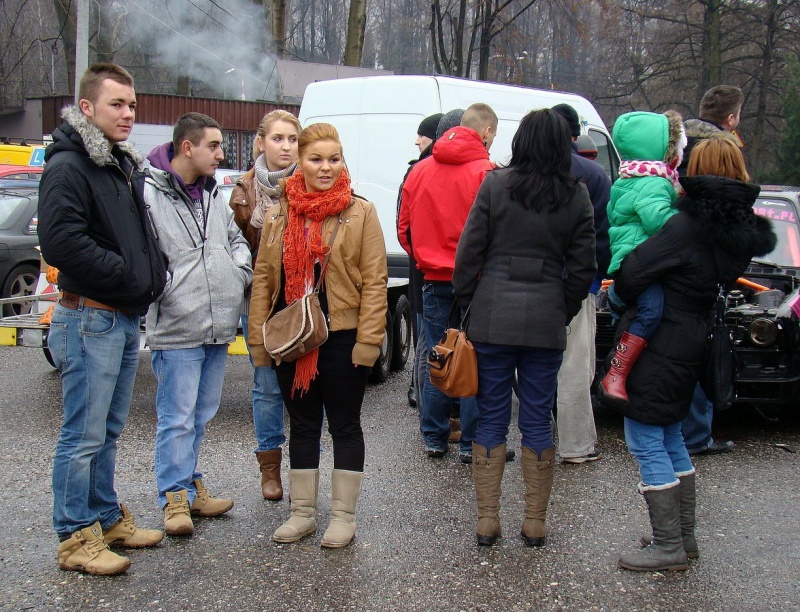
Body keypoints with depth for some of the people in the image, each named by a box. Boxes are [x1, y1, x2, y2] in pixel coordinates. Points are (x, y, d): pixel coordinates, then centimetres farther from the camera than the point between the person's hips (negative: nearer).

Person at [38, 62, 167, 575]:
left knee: (108, 431, 18)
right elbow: (62, 243, -23)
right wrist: (130, 277, -17)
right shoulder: (68, 167, -12)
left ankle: (108, 518, 29)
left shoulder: (125, 167, 17)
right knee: (84, 434, -3)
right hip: (90, 319, -9)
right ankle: (76, 537, 7)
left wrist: (154, 275, 8)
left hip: (127, 319, 9)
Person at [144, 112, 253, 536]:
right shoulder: (149, 192, -12)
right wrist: (162, 286, -16)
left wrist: (241, 271, 10)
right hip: (176, 329, -8)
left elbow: (235, 239, 26)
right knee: (177, 418, -2)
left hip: (219, 327, 8)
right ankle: (176, 496, 8)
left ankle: (189, 482, 29)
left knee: (201, 415, 16)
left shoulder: (213, 195, 14)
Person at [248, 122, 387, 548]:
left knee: (344, 426, 7)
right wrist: (258, 337, 4)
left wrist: (368, 339, -13)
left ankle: (343, 516, 19)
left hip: (342, 338, -4)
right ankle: (302, 513, 27)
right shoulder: (278, 215, 7)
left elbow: (375, 280, -7)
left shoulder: (360, 213, -4)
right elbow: (263, 277, 9)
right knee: (302, 426, 14)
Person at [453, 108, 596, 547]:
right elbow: (582, 267, 5)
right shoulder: (577, 196, 3)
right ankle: (535, 523, 16)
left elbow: (469, 251, -3)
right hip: (546, 322, 1)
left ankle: (487, 521, 11)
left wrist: (465, 301, 8)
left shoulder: (495, 185, -3)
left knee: (490, 419, 7)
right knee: (538, 422, 10)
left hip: (492, 317, -1)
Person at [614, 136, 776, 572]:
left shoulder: (689, 225, -20)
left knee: (645, 442, 0)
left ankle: (668, 547, 4)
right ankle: (684, 536, 28)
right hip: (691, 343, 9)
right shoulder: (741, 230, 6)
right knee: (669, 438, 20)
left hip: (659, 344, -9)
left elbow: (633, 273, -22)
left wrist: (623, 300, 0)